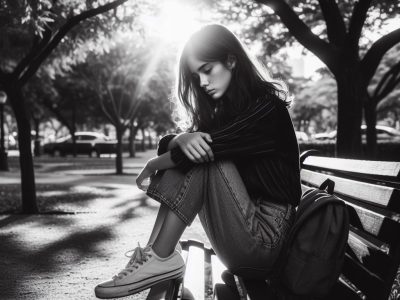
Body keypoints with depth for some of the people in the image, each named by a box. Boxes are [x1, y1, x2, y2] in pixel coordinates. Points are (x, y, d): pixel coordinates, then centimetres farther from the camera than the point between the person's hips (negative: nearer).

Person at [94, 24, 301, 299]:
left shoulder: (266, 108, -12)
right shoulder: (224, 107, 13)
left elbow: (207, 148, -21)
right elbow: (167, 145, 2)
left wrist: (153, 166, -6)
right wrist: (183, 139, -22)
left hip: (266, 238, -7)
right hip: (246, 226, 7)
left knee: (204, 156, -20)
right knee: (196, 150, -7)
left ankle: (161, 259, -20)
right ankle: (156, 254, -18)